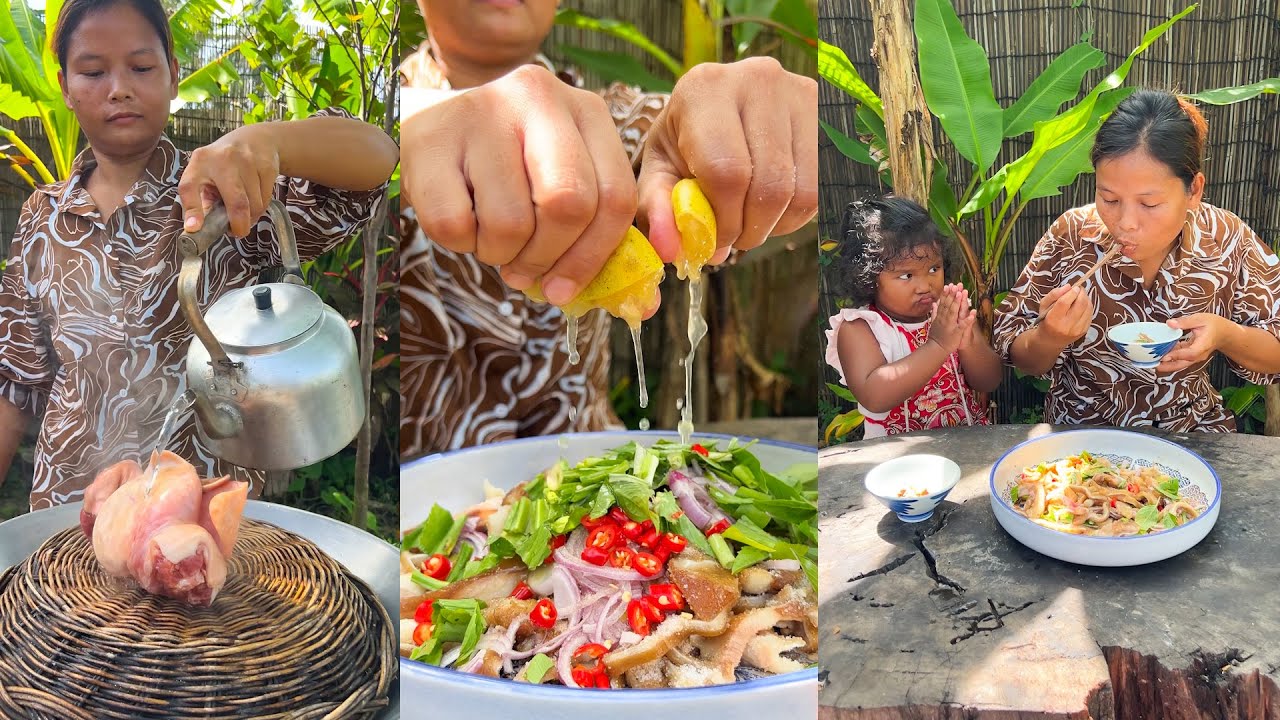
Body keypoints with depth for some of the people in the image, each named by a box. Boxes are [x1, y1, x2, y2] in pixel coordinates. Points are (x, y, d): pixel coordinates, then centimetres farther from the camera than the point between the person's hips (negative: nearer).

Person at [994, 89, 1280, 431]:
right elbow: (1021, 360, -5)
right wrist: (1050, 339, -28)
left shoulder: (1229, 239, -10)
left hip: (1192, 432, 0)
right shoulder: (1071, 235, -13)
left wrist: (1226, 335, -21)